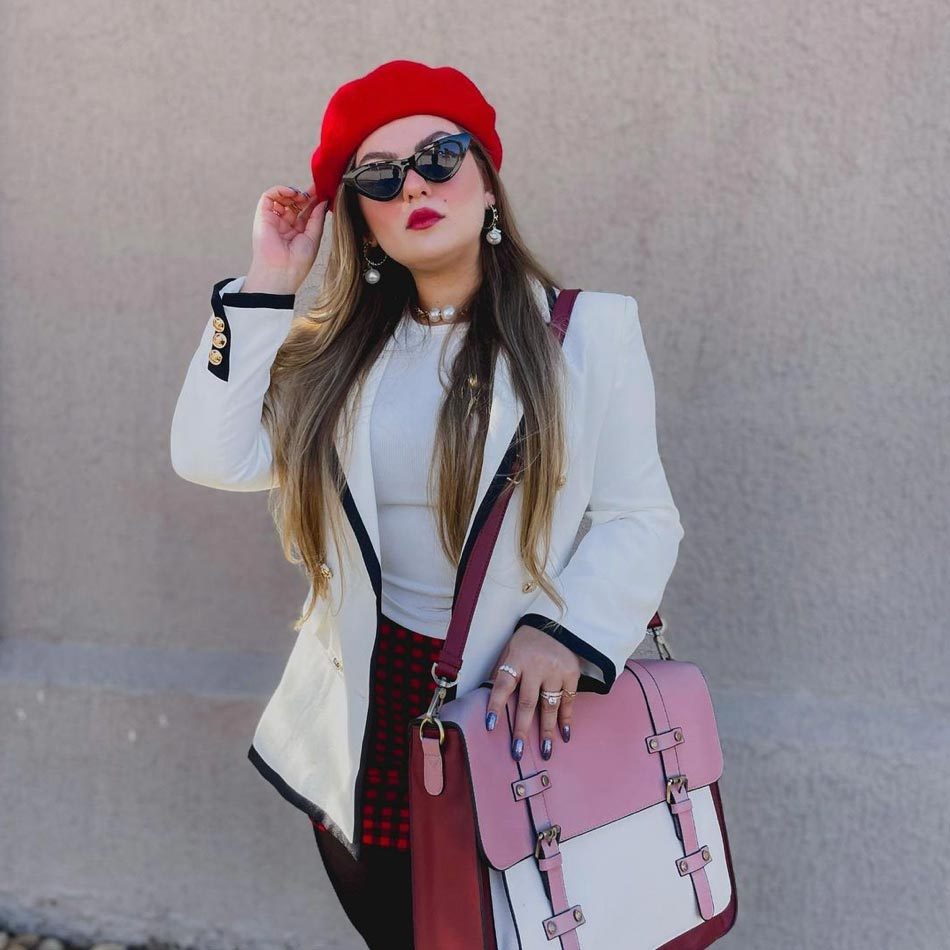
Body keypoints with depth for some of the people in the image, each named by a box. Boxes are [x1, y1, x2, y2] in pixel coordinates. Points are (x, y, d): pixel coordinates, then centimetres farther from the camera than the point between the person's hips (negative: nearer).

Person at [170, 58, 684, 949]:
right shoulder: (337, 349, 5)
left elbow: (638, 516, -7)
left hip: (524, 711, -2)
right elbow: (213, 457, -8)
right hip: (364, 721, 3)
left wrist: (564, 634, -23)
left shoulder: (587, 330, -5)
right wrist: (266, 285, -5)